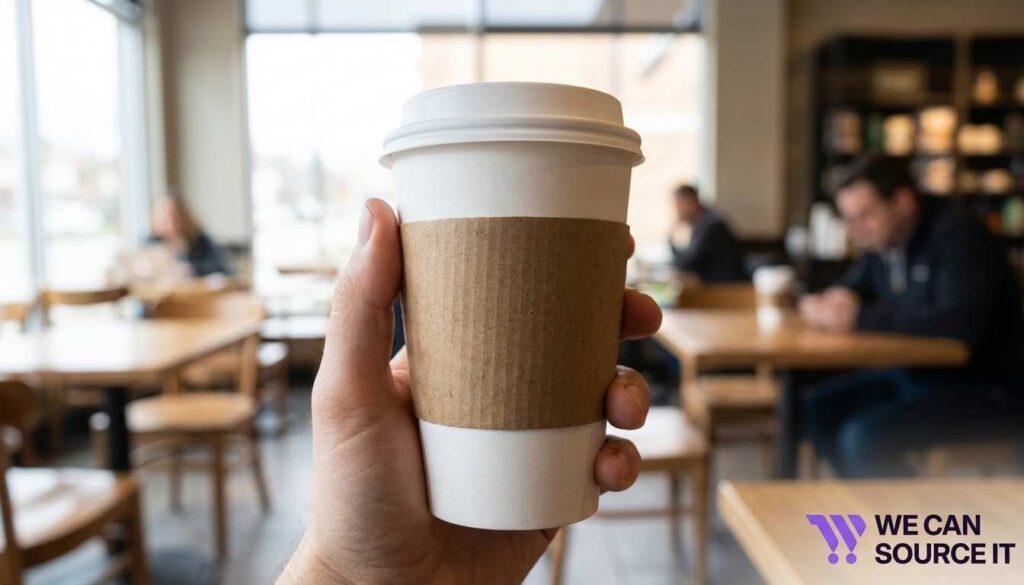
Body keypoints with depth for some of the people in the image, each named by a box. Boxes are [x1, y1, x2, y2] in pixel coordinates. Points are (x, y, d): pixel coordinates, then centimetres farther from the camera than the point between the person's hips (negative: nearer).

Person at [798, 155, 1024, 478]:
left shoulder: (960, 236, -18)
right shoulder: (883, 240, 7)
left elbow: (962, 322, -33)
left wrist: (861, 317, -30)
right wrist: (834, 301, -8)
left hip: (986, 390, -8)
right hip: (916, 375, 9)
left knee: (864, 437, -25)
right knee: (818, 410, -2)